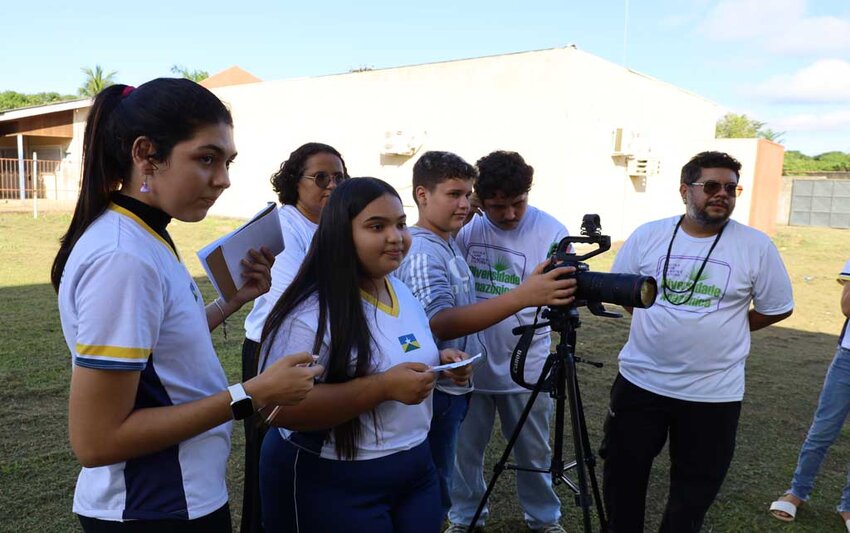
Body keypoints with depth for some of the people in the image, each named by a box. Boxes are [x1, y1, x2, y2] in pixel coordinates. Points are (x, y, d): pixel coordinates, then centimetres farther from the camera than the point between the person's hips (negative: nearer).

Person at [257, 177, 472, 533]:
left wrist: (439, 361, -2)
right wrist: (384, 387, -30)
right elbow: (281, 409, -26)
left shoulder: (404, 292, 4)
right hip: (329, 485, -7)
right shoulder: (310, 313, -21)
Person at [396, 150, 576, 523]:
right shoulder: (422, 252, -22)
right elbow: (439, 322, -37)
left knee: (437, 486, 22)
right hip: (434, 390, -10)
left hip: (453, 384, 10)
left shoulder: (447, 242, 8)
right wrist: (522, 296, -45)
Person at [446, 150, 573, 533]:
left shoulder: (552, 232, -10)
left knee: (534, 453, 16)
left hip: (526, 368, -1)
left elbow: (563, 293, -7)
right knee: (465, 449, 15)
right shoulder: (466, 229, -6)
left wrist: (569, 293, -29)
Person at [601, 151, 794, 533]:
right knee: (621, 475, 16)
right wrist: (660, 324, 5)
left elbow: (777, 309, 5)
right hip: (640, 380, 1)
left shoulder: (756, 246, -7)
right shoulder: (647, 236, -4)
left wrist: (720, 328, 4)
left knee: (694, 490, 16)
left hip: (713, 393, -1)